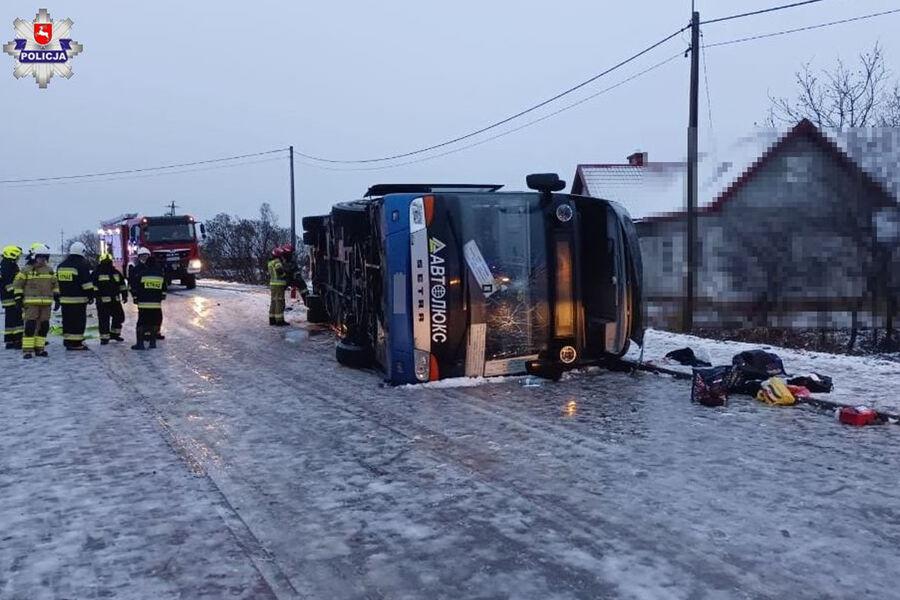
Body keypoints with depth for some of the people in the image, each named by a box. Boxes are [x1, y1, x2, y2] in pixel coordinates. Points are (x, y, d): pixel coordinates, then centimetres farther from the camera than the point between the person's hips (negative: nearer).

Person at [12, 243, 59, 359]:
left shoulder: (49, 270, 11)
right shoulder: (26, 270, -2)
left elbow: (55, 285, 18)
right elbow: (17, 284, 0)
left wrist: (57, 299, 12)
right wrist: (18, 298, -6)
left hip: (46, 303, 5)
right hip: (31, 303, -5)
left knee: (44, 326, 6)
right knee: (30, 325, -10)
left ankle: (39, 348, 15)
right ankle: (27, 349, -8)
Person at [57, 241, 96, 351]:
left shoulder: (61, 266, 15)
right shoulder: (82, 265, -9)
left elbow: (57, 282, 21)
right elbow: (87, 283, -12)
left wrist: (59, 296, 26)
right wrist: (91, 296, -5)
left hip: (65, 299, 7)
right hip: (78, 299, -7)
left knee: (67, 320, 12)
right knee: (78, 321, -5)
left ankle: (67, 341, 16)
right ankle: (76, 343, -8)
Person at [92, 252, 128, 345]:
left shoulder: (116, 272, 13)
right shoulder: (97, 273, -3)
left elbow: (122, 285, 18)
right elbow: (93, 285, -8)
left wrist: (124, 295, 14)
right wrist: (96, 296, -15)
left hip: (115, 300, 6)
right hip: (103, 301, -6)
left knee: (119, 316, 10)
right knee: (104, 320, -4)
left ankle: (114, 334, 25)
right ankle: (104, 337, 3)